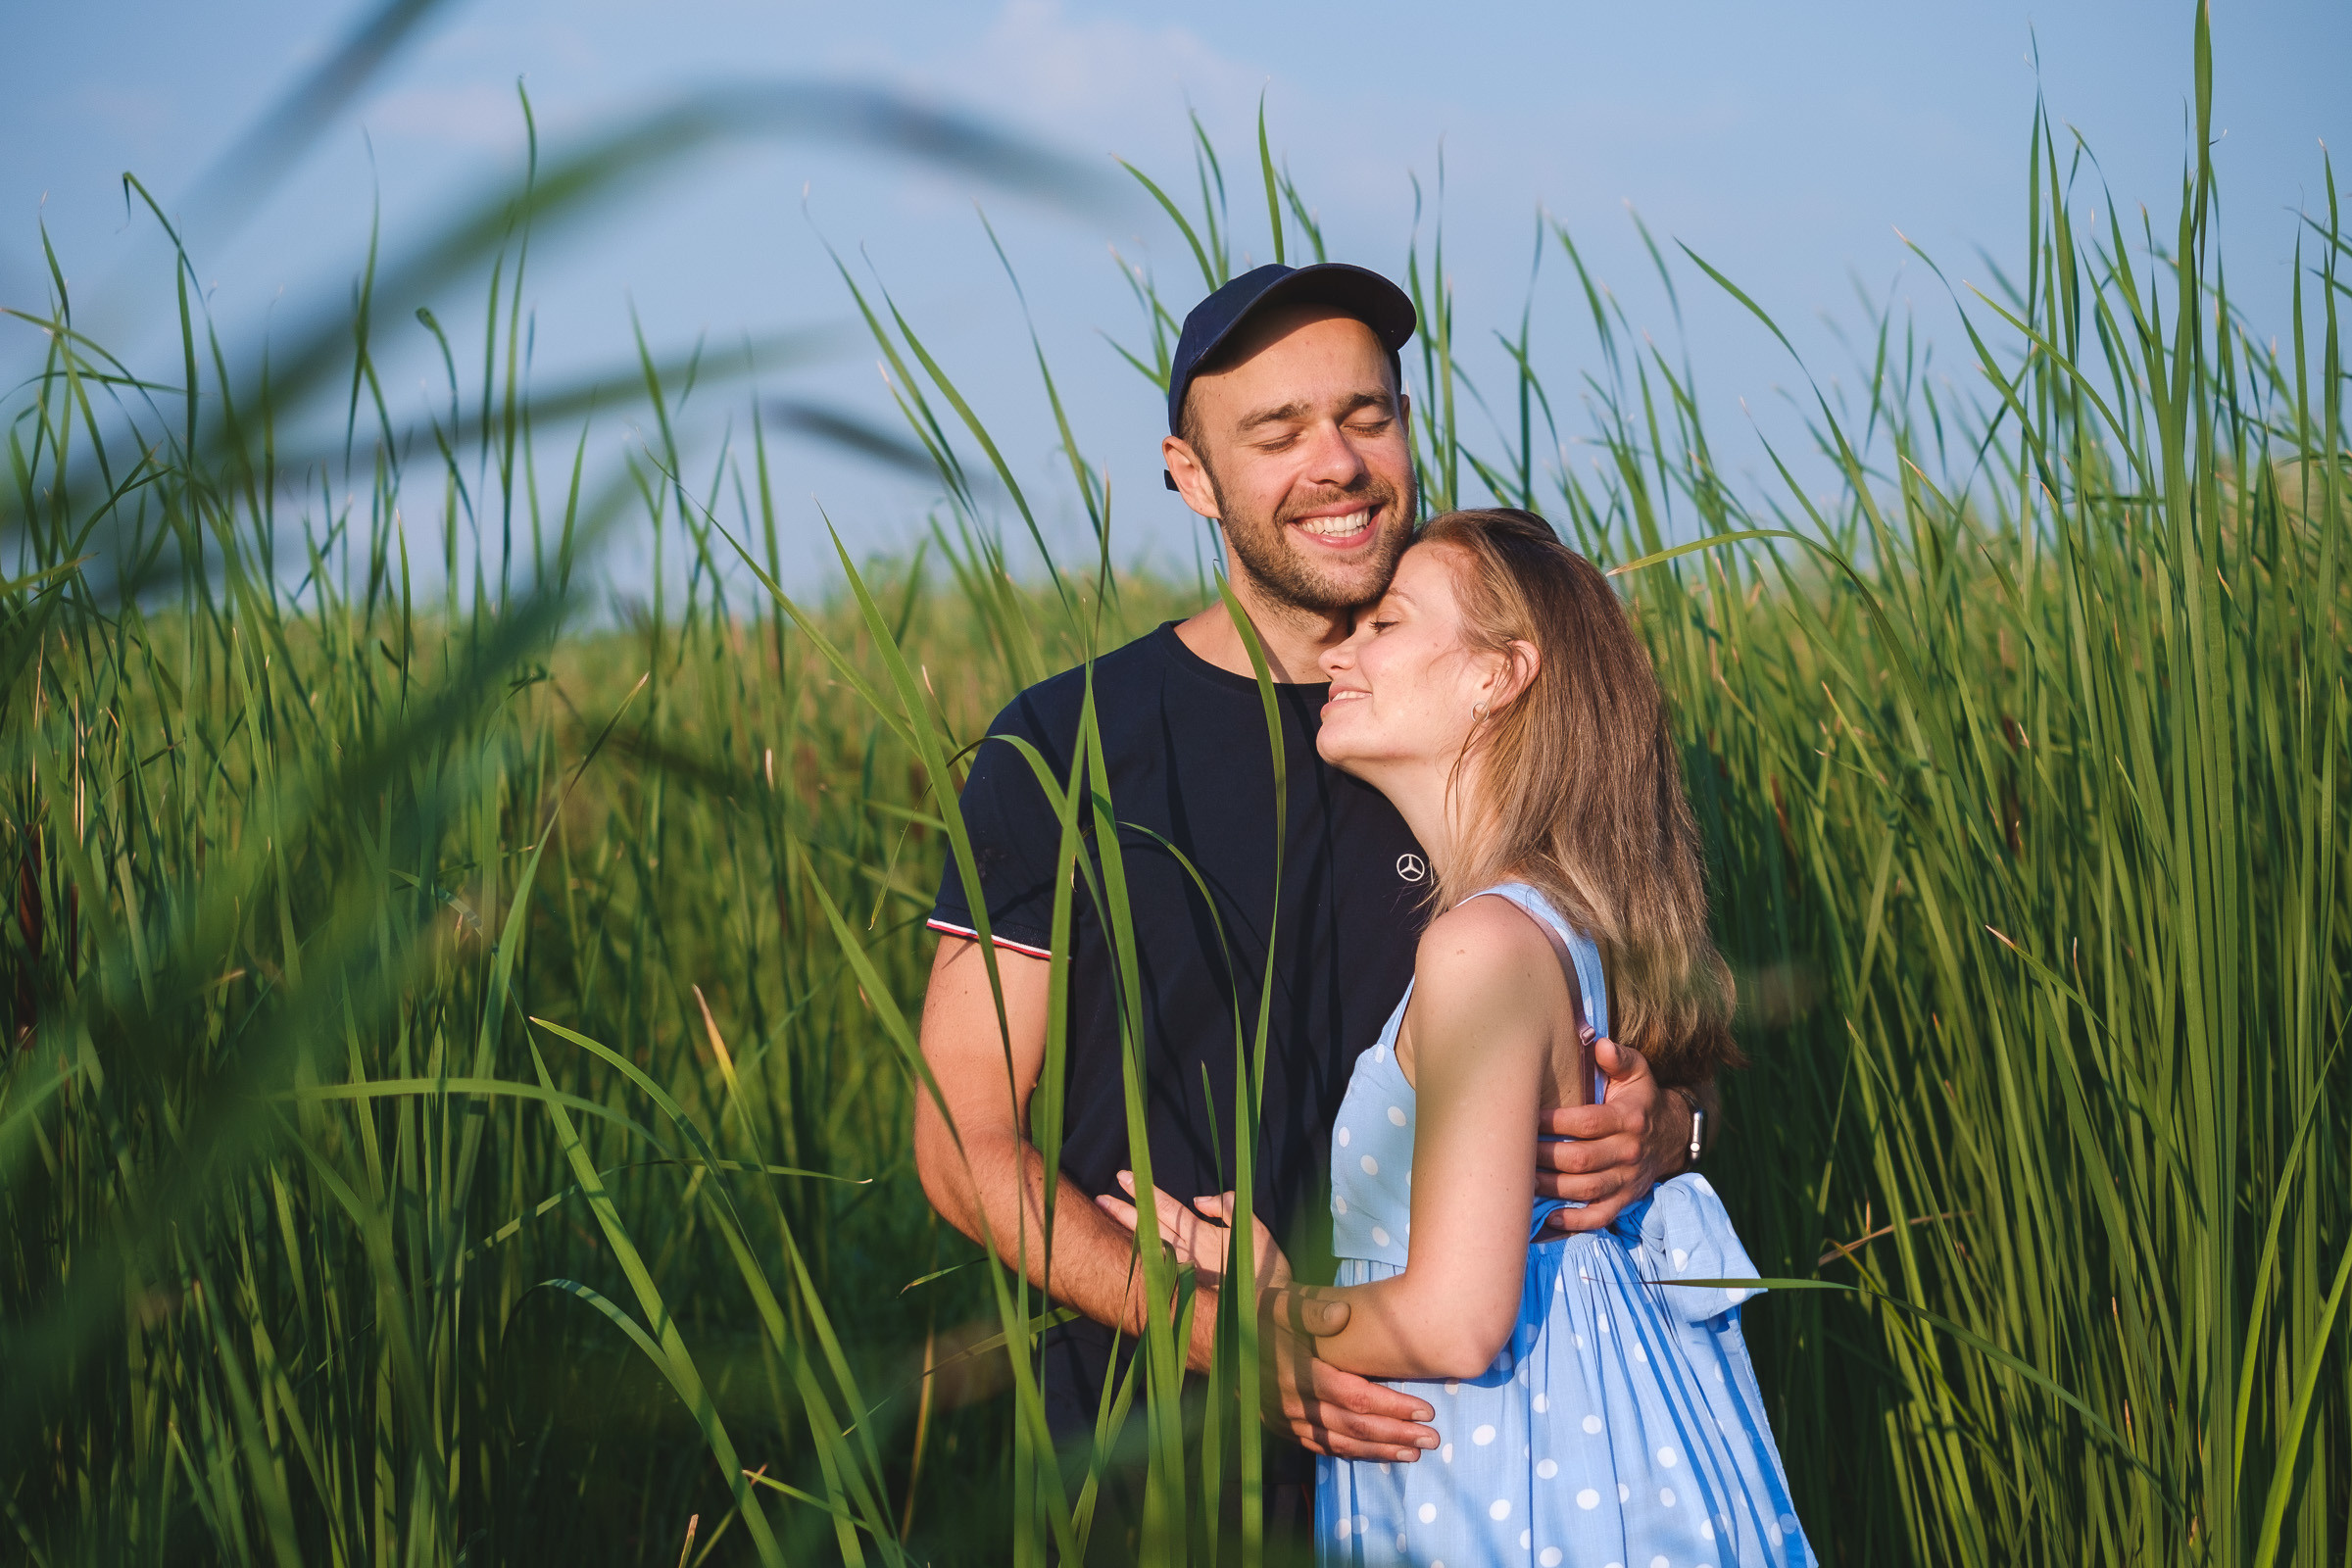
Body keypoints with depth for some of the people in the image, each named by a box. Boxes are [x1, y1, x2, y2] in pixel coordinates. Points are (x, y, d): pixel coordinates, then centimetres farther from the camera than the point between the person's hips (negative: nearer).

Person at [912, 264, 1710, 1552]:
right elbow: (968, 1143, -7)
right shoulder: (1064, 752, -5)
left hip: (1459, 1432, 2)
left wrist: (1655, 1131, -15)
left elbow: (1671, 1041, 10)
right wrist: (1229, 1332, -20)